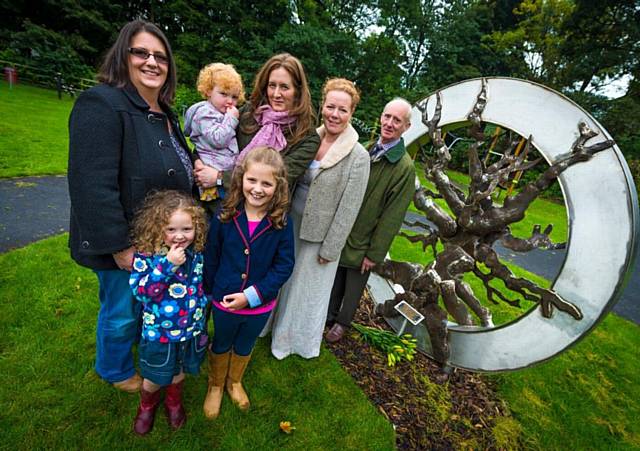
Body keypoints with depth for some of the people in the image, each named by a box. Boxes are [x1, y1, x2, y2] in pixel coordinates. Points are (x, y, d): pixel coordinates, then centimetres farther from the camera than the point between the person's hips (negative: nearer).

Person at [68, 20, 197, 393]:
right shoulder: (102, 104, -20)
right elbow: (93, 186, -26)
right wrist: (120, 246, -24)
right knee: (123, 312, 14)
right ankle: (117, 372, 42)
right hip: (128, 243, -8)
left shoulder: (164, 114, 9)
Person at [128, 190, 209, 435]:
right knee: (154, 377, 20)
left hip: (191, 329, 3)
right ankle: (147, 404, 54)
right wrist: (167, 264, -38)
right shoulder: (146, 255, -21)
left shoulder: (197, 253, -10)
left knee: (179, 370, 26)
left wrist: (201, 320, 10)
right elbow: (140, 291, -27)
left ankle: (174, 401, 57)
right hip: (158, 331, -3)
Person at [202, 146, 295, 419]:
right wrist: (208, 291, 2)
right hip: (224, 301, 0)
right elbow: (211, 257, -5)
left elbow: (284, 265, -15)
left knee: (244, 347, 27)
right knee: (220, 345, 26)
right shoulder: (225, 216, -16)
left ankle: (234, 382, 56)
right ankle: (215, 385, 54)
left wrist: (252, 295, -20)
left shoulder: (282, 223, -18)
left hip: (260, 305, 0)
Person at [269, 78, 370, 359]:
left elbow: (348, 210, -15)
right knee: (285, 280, 22)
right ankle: (281, 328, 51)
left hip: (321, 235, -4)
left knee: (310, 287, 16)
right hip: (291, 225, 5)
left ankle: (302, 340, 45)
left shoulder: (358, 157, -17)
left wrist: (329, 249, -12)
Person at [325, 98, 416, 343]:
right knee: (333, 279, 21)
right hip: (339, 233, 5)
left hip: (363, 242, -5)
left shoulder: (405, 168, -17)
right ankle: (329, 316, 46)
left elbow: (392, 217, -16)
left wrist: (375, 253, -13)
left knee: (353, 287, 16)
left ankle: (342, 322, 42)